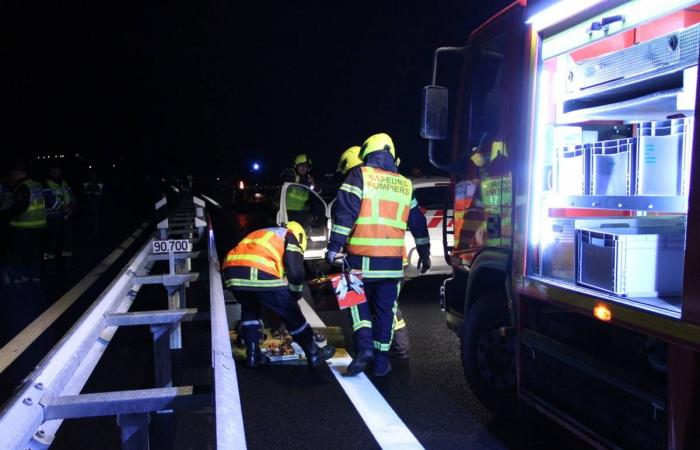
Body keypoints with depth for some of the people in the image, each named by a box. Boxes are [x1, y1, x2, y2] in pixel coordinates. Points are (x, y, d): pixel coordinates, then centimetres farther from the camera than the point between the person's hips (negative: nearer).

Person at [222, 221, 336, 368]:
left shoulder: (260, 234, 39)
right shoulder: (290, 236, 21)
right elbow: (295, 272, 6)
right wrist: (295, 294, 25)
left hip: (232, 270, 5)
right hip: (261, 274, -5)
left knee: (250, 309, 32)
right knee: (290, 312, 14)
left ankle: (252, 354, 28)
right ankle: (313, 354, 24)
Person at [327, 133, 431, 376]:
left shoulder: (360, 175, -1)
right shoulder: (405, 185, 12)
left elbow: (345, 213, -11)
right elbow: (417, 222, 19)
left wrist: (334, 247, -10)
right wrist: (424, 254, 28)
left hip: (361, 258, -3)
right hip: (392, 260, 3)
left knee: (359, 302, 15)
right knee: (385, 309, 12)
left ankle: (364, 345, -2)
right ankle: (381, 360, 16)